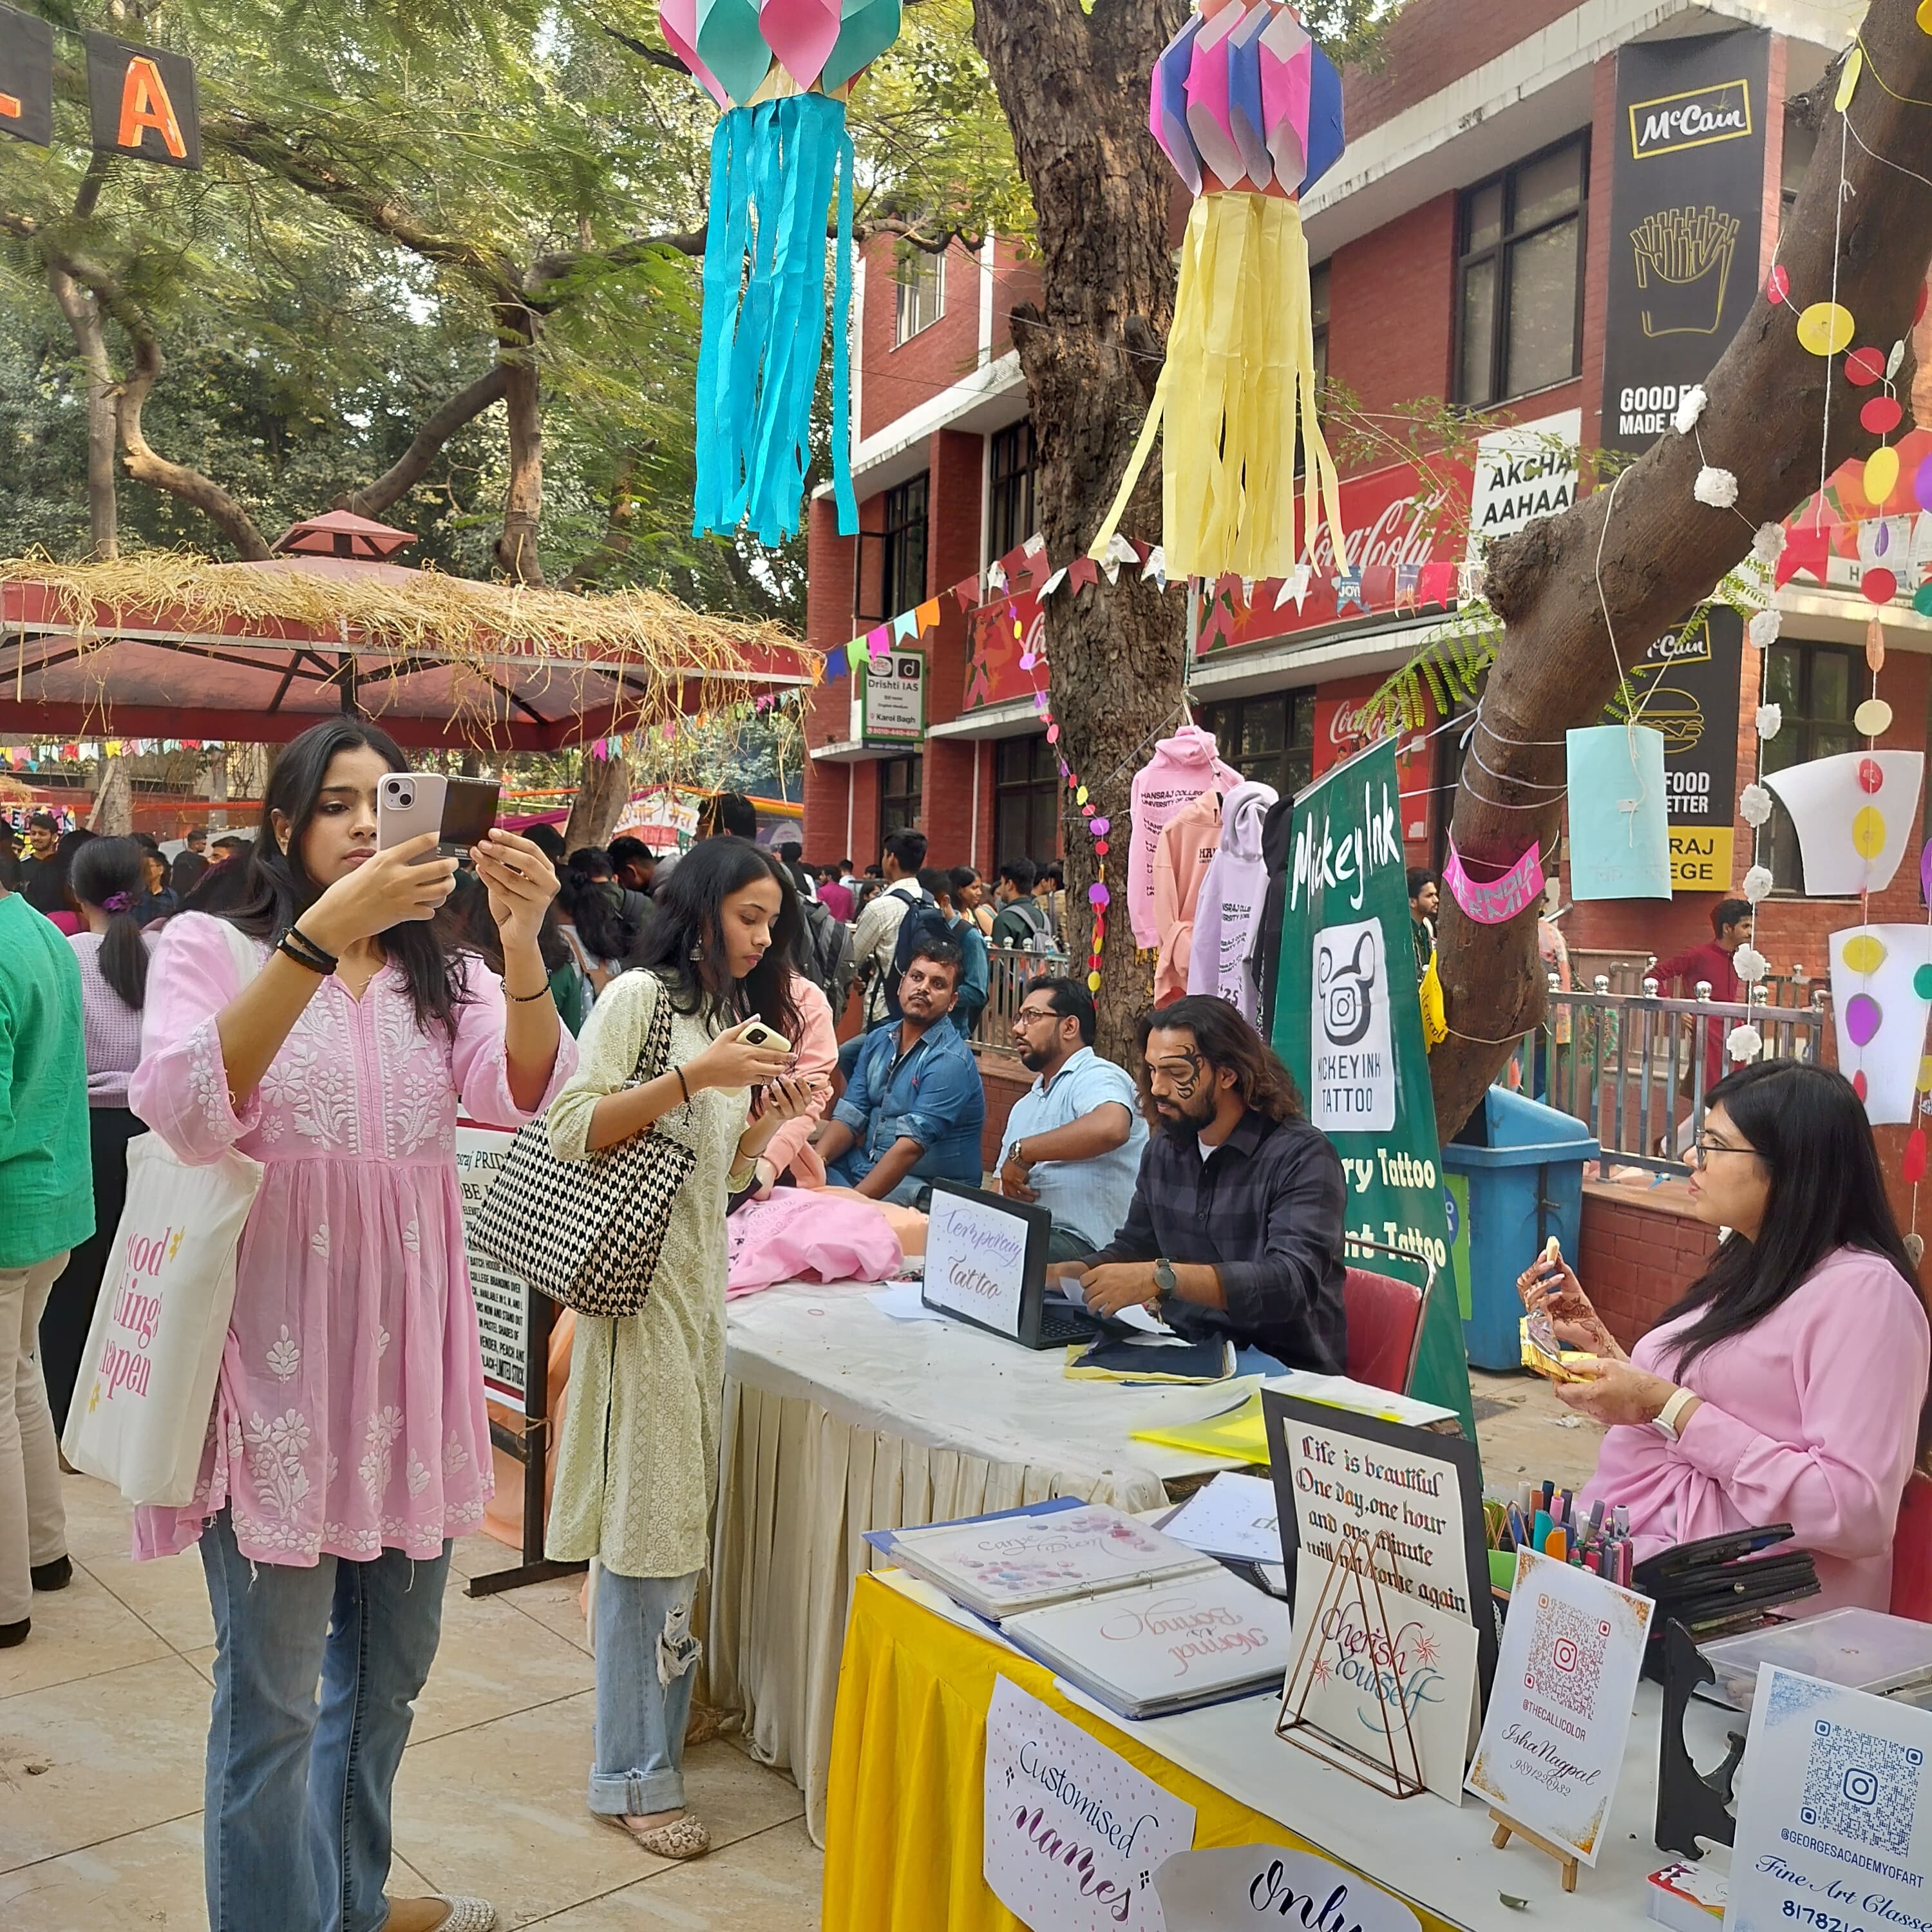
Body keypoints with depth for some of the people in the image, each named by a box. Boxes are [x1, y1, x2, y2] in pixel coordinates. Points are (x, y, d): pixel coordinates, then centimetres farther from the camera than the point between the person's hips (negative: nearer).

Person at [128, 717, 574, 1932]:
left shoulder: (443, 975, 10)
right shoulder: (210, 948, -1)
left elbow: (523, 1093, -10)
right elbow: (188, 1114, -22)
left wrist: (523, 945, -28)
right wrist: (324, 934, -31)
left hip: (407, 1339, 5)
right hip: (276, 1343, -5)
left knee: (391, 1662, 19)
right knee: (273, 1695, 2)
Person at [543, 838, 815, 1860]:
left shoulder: (740, 1013, 16)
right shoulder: (639, 997, -8)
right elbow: (571, 1131, -17)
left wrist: (766, 1121, -1)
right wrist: (695, 1075, -21)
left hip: (704, 1276, 8)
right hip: (638, 1273, -8)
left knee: (685, 1508, 13)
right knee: (647, 1520, -4)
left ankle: (664, 1704, 28)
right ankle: (635, 1774, 5)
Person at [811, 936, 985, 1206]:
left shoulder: (949, 1061, -16)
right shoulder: (877, 1041, 9)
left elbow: (909, 1147, -24)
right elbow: (849, 1117, 4)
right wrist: (816, 1160, -16)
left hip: (925, 1187, -7)